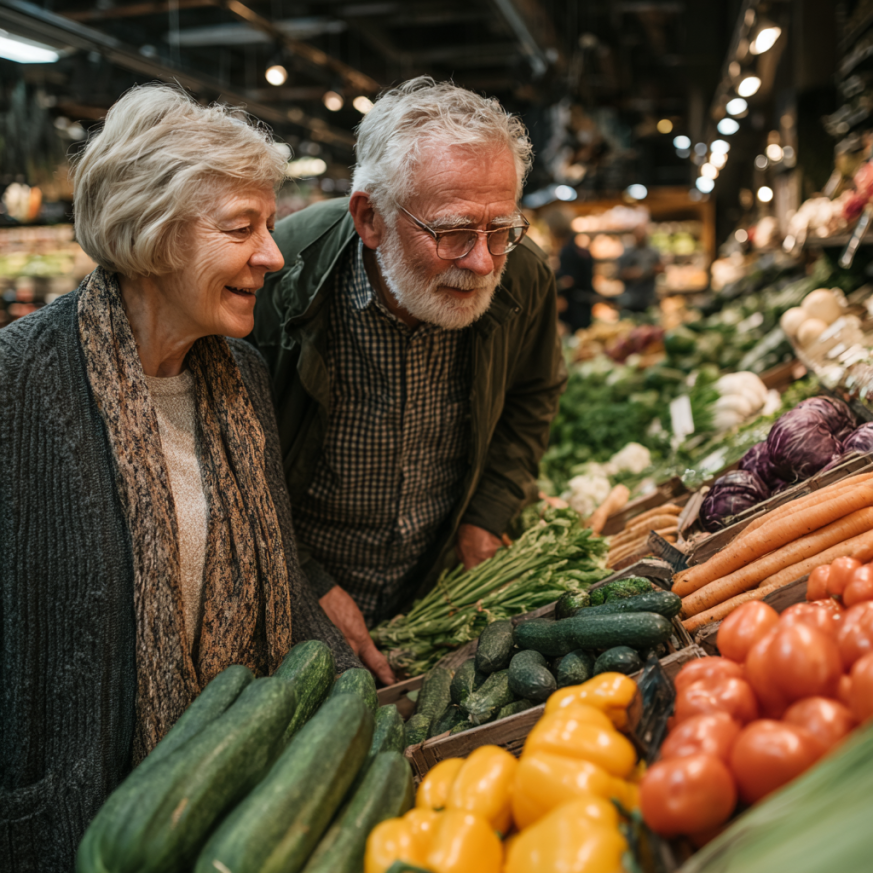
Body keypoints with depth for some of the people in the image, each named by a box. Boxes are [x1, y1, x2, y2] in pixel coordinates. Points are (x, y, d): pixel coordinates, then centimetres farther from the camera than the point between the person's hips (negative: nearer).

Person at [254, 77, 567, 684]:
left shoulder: (524, 277, -15)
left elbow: (534, 396, 7)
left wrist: (488, 515, 0)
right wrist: (310, 587, -17)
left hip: (441, 590, 3)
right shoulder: (282, 275, -27)